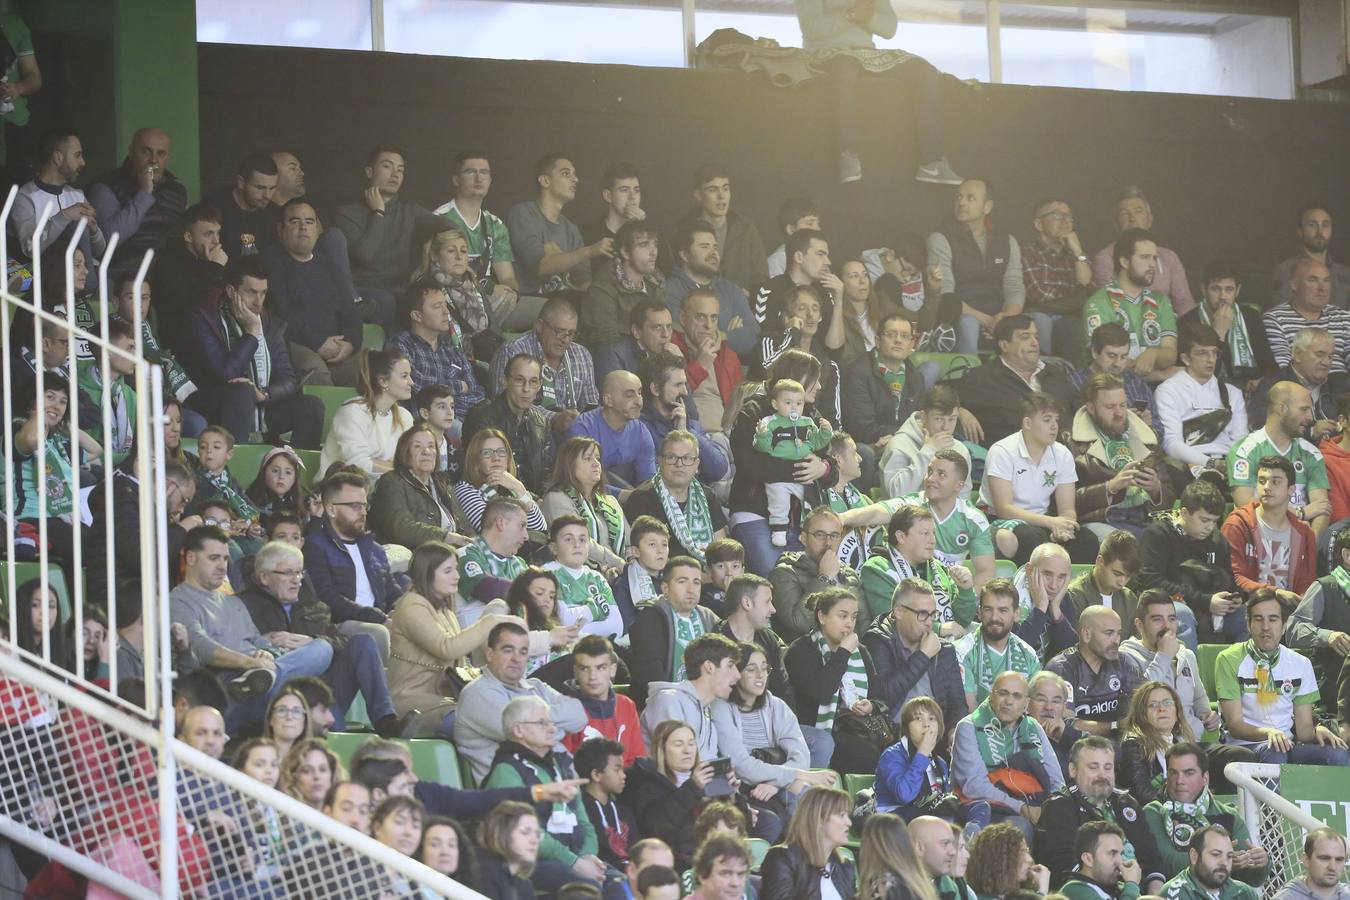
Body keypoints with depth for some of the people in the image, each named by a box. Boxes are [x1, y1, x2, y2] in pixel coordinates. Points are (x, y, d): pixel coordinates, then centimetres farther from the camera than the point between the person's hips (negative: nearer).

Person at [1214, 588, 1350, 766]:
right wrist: (1267, 733, -28)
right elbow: (1235, 725, -7)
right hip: (1244, 746, -4)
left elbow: (1303, 727, 10)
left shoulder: (1300, 664, 11)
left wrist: (1317, 731, -16)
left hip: (1287, 744, 4)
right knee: (1274, 754, -40)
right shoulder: (1229, 660, -2)